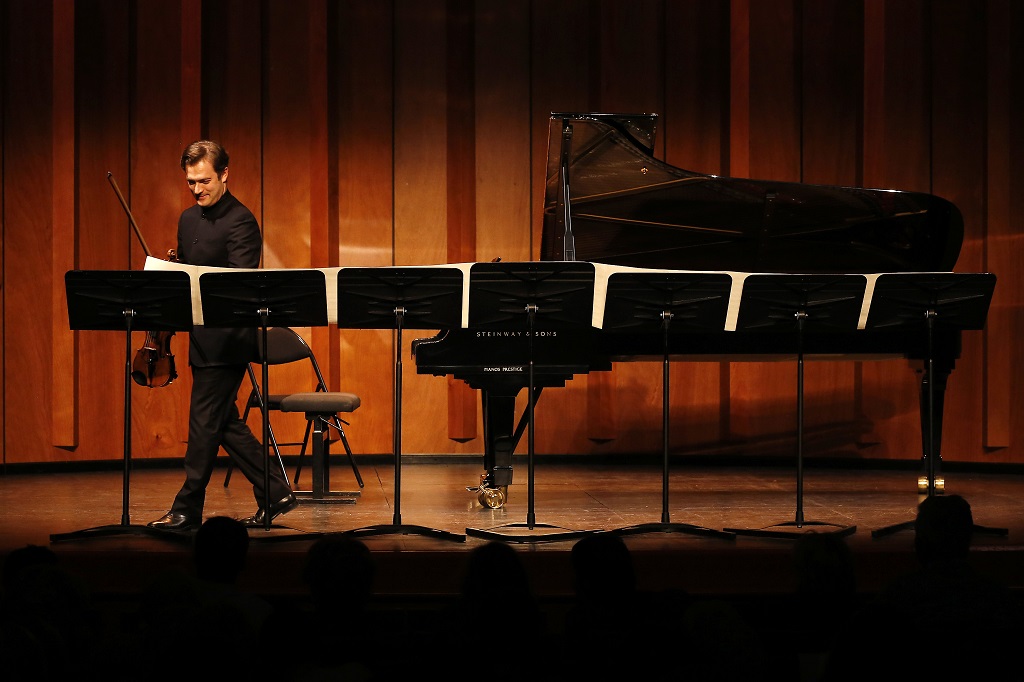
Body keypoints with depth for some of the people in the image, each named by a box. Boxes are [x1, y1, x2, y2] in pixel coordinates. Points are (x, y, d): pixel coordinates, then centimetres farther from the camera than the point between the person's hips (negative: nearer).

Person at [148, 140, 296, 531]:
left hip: (227, 340, -9)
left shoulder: (240, 222, -13)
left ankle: (186, 510, 4)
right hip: (203, 339, 9)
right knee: (224, 424, 11)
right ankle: (276, 494, 18)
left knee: (204, 424, -3)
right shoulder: (189, 219, 14)